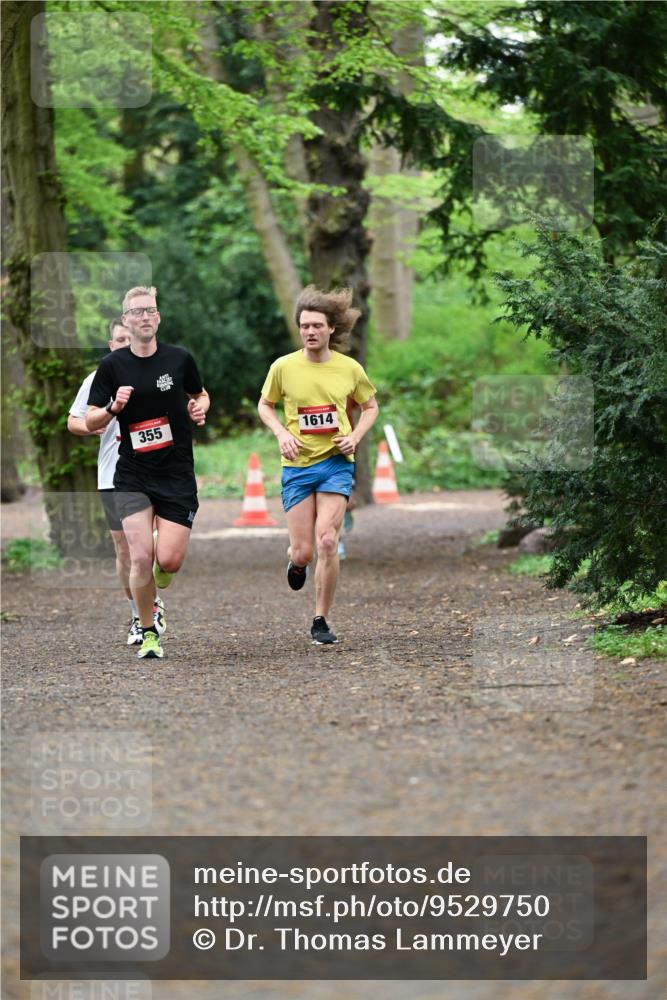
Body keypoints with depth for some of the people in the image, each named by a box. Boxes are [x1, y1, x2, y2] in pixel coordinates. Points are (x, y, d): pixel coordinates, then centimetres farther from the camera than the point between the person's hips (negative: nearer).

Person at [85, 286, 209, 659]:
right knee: (141, 557, -12)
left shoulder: (179, 358, 0)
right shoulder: (113, 366, -2)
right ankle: (148, 632, 7)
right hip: (133, 478, 0)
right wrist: (114, 407, -17)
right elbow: (91, 422, 2)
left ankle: (157, 589, 30)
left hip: (178, 476, 0)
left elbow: (200, 395, 19)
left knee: (169, 561, -8)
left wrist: (199, 408, -4)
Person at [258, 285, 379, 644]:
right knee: (303, 552, -1)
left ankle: (321, 621, -3)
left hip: (336, 463, 0)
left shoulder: (350, 368, -2)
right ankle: (296, 560, 40)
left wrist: (355, 436, -4)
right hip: (297, 466, 0)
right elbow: (265, 405, 12)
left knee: (327, 541, -15)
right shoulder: (283, 367, -4)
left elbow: (370, 406, 14)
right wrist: (281, 433, -7)